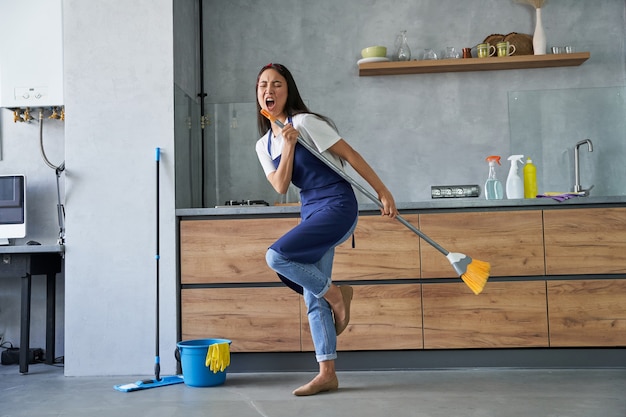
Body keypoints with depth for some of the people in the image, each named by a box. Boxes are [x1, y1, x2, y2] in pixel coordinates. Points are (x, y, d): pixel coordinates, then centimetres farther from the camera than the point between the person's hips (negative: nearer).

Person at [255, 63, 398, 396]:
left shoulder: (305, 122, -9)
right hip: (310, 211, 8)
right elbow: (280, 186, -1)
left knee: (276, 255, -24)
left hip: (337, 205, -7)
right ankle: (327, 374, 12)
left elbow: (350, 155, -8)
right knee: (313, 299, 5)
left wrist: (383, 192, -9)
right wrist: (288, 145, -13)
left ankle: (334, 294, 0)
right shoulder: (263, 144, 11)